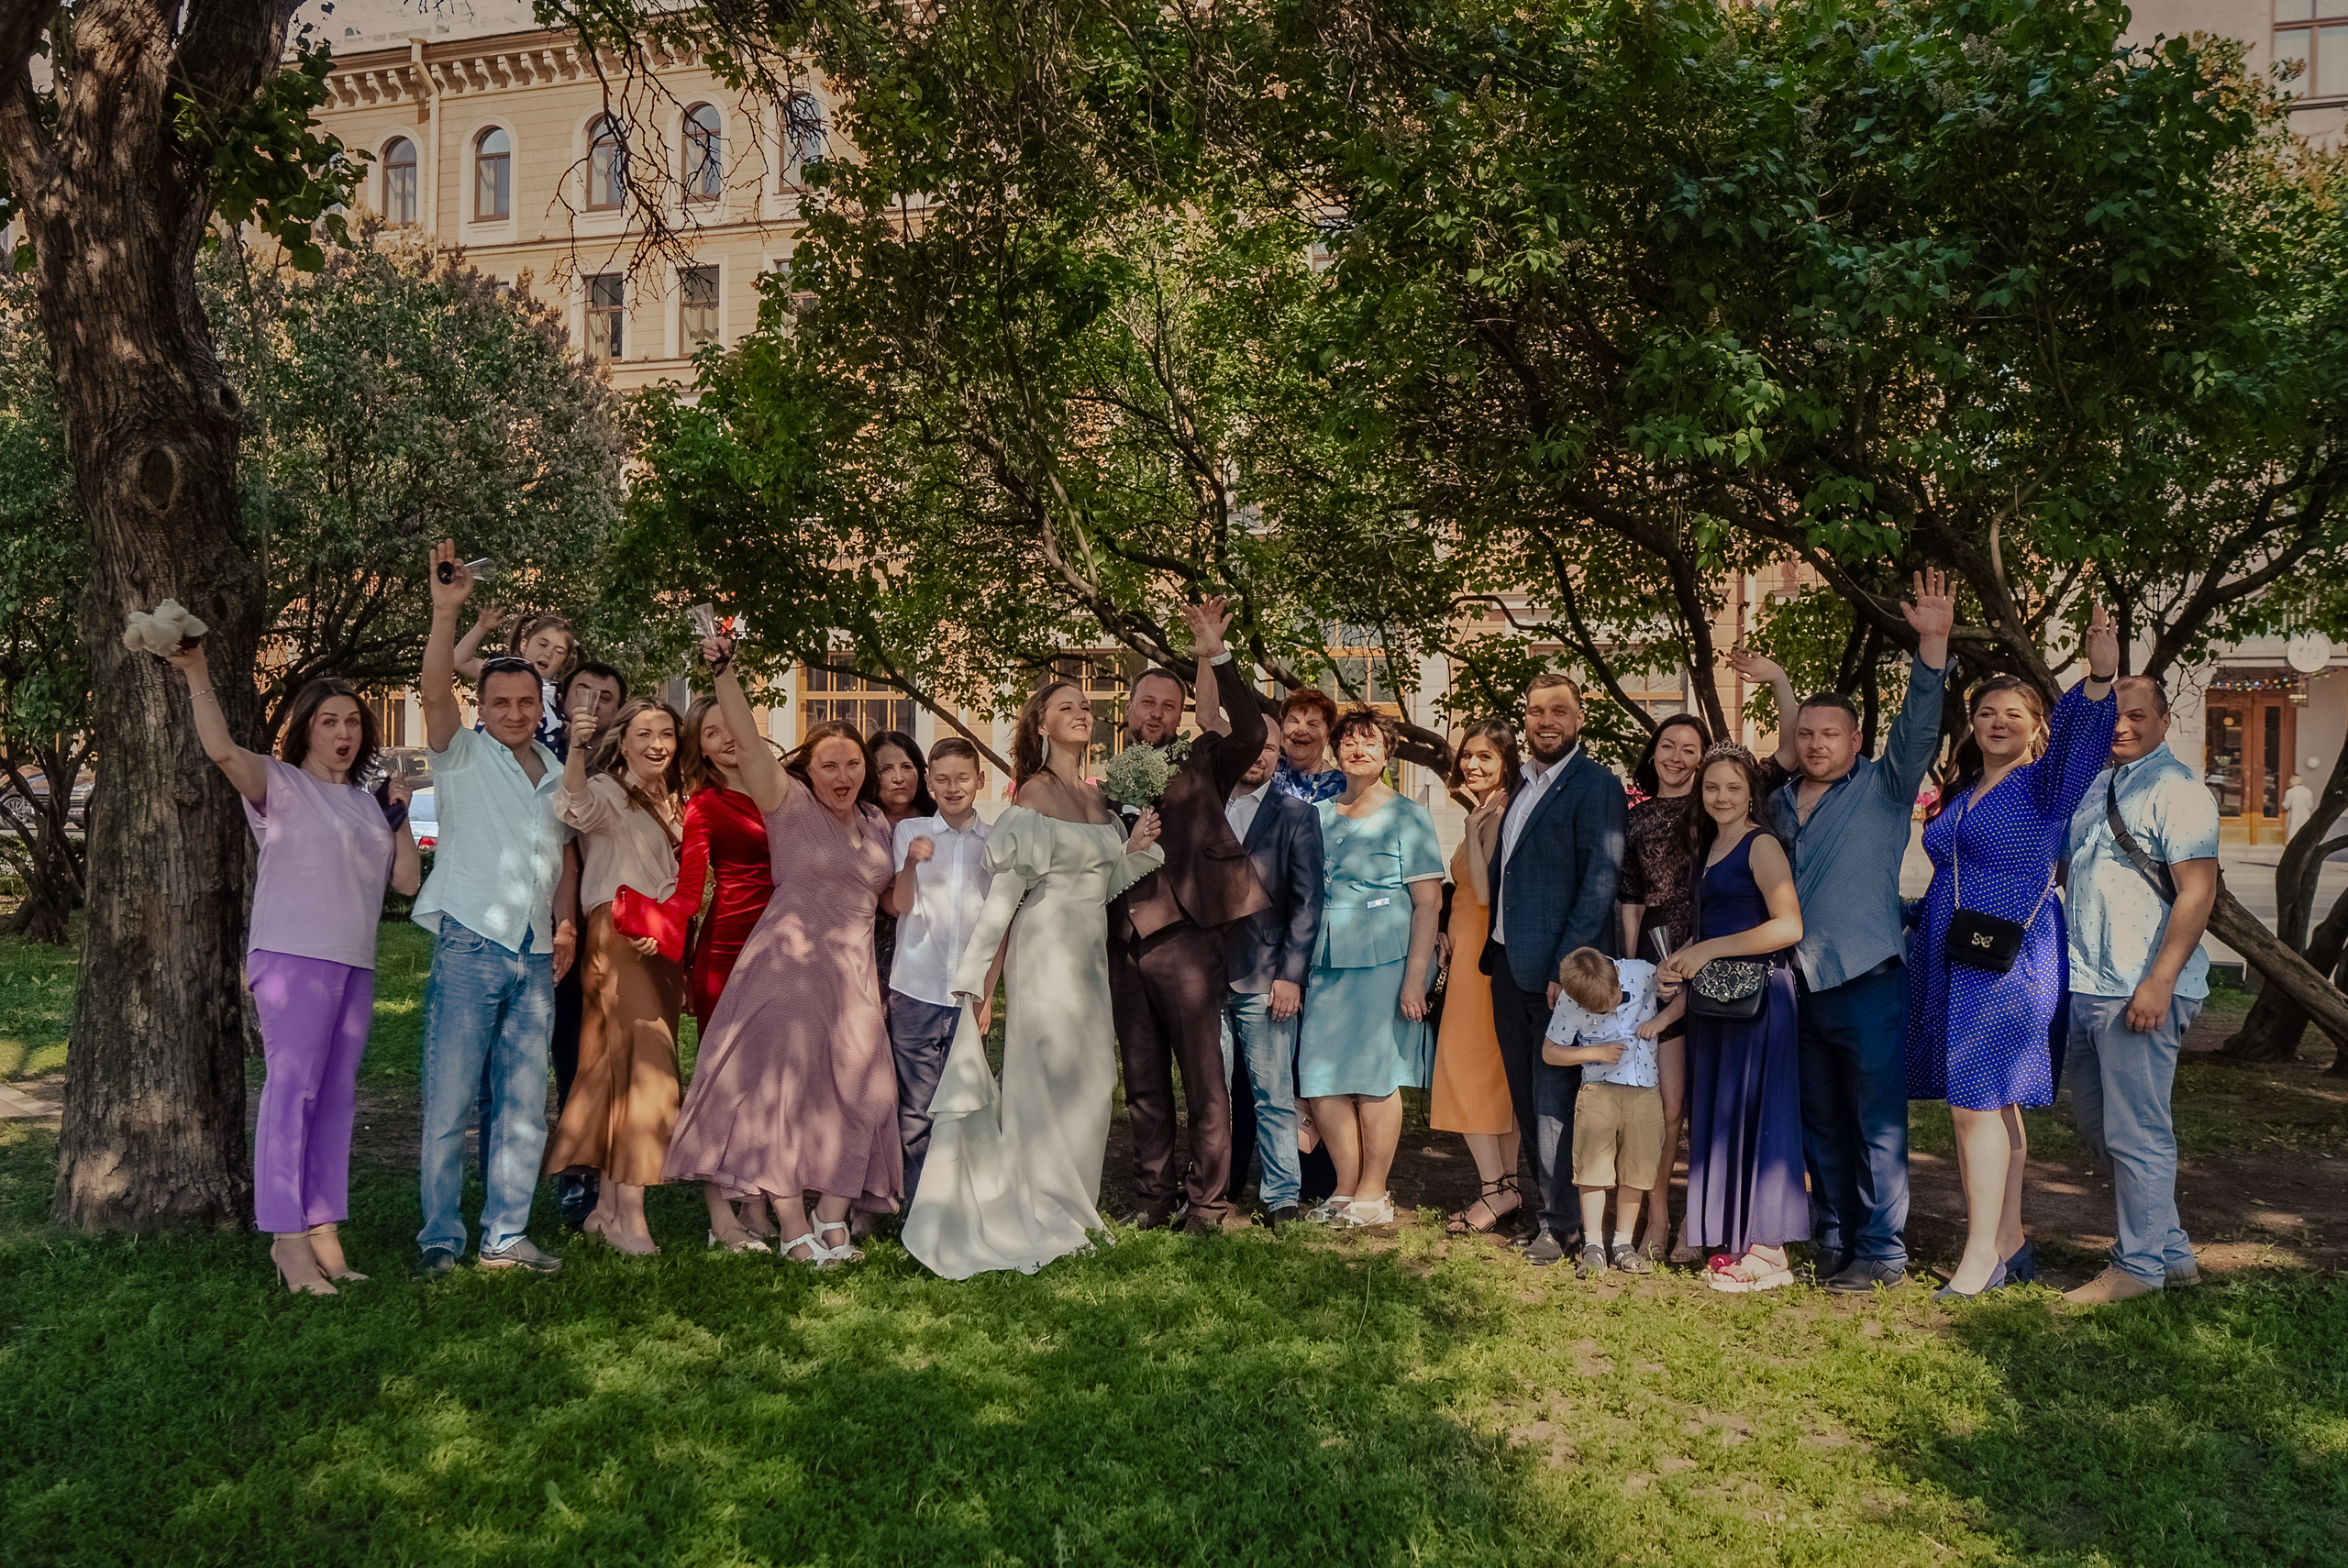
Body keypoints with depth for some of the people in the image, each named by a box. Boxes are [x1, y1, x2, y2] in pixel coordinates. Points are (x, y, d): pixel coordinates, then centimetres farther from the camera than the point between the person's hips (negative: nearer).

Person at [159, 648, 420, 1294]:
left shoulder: (368, 803, 20)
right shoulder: (279, 783, 2)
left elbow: (407, 880, 15)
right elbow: (223, 751, -19)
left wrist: (401, 818, 7)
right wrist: (198, 676, -29)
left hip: (355, 963, 6)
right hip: (293, 955, -6)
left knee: (336, 1096, 6)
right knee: (291, 1087, -10)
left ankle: (323, 1232, 11)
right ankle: (287, 1237, -8)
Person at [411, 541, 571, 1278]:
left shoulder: (557, 774, 16)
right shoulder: (463, 756, 2)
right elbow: (435, 690, -16)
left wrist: (566, 922, 10)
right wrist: (446, 611, -28)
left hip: (535, 956, 5)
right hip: (470, 947, -5)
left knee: (524, 1105, 7)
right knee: (449, 1101, -3)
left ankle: (505, 1236, 16)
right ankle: (440, 1237, 8)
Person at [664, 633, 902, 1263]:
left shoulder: (875, 822, 15)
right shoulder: (788, 803, -3)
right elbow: (748, 743, -19)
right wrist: (722, 672, -28)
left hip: (854, 972, 6)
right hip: (790, 966, -6)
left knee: (857, 1094, 3)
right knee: (786, 1087, -6)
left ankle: (832, 1220, 12)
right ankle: (794, 1230, 0)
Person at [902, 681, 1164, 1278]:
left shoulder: (1097, 796, 12)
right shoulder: (1035, 794, -10)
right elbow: (1007, 887, -13)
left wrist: (1135, 847, -2)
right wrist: (978, 975, -15)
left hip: (1091, 951, 7)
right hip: (1046, 949, -7)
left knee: (1089, 1079, 10)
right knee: (1049, 1076, -2)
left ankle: (1074, 1205, 22)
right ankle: (1043, 1218, 9)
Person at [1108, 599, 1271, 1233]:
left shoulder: (1200, 764, 4)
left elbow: (1250, 733, -16)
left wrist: (1217, 659, -23)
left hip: (1182, 938, -4)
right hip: (1122, 946, 4)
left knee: (1204, 1079, 0)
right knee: (1144, 1085, 12)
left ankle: (1208, 1200, 9)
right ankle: (1152, 1195, 22)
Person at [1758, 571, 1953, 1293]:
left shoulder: (1883, 788, -2)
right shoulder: (1780, 802, 13)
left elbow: (1918, 727, -17)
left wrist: (1933, 645, -28)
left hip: (1869, 983, -5)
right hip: (1800, 987, 5)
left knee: (1878, 1124, -1)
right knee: (1821, 1126, 13)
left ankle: (1882, 1252, 7)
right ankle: (1832, 1242, 24)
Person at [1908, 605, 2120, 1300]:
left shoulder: (2046, 783, -4)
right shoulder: (1960, 794, 16)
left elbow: (2077, 733, -24)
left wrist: (2099, 676, -39)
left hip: (2011, 963, -7)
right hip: (1953, 961, 7)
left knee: (1978, 1103, -9)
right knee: (1995, 1105, 12)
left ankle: (1981, 1257, -1)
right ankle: (2009, 1244, 21)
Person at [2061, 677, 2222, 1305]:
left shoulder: (2177, 791, -10)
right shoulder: (2093, 787, 16)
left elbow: (2197, 891, -16)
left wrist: (2159, 982, -22)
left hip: (2140, 994, -9)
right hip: (2085, 988, 9)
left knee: (2135, 1133, -1)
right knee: (2095, 1120, 15)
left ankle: (2140, 1265, 12)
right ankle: (2172, 1251, 27)